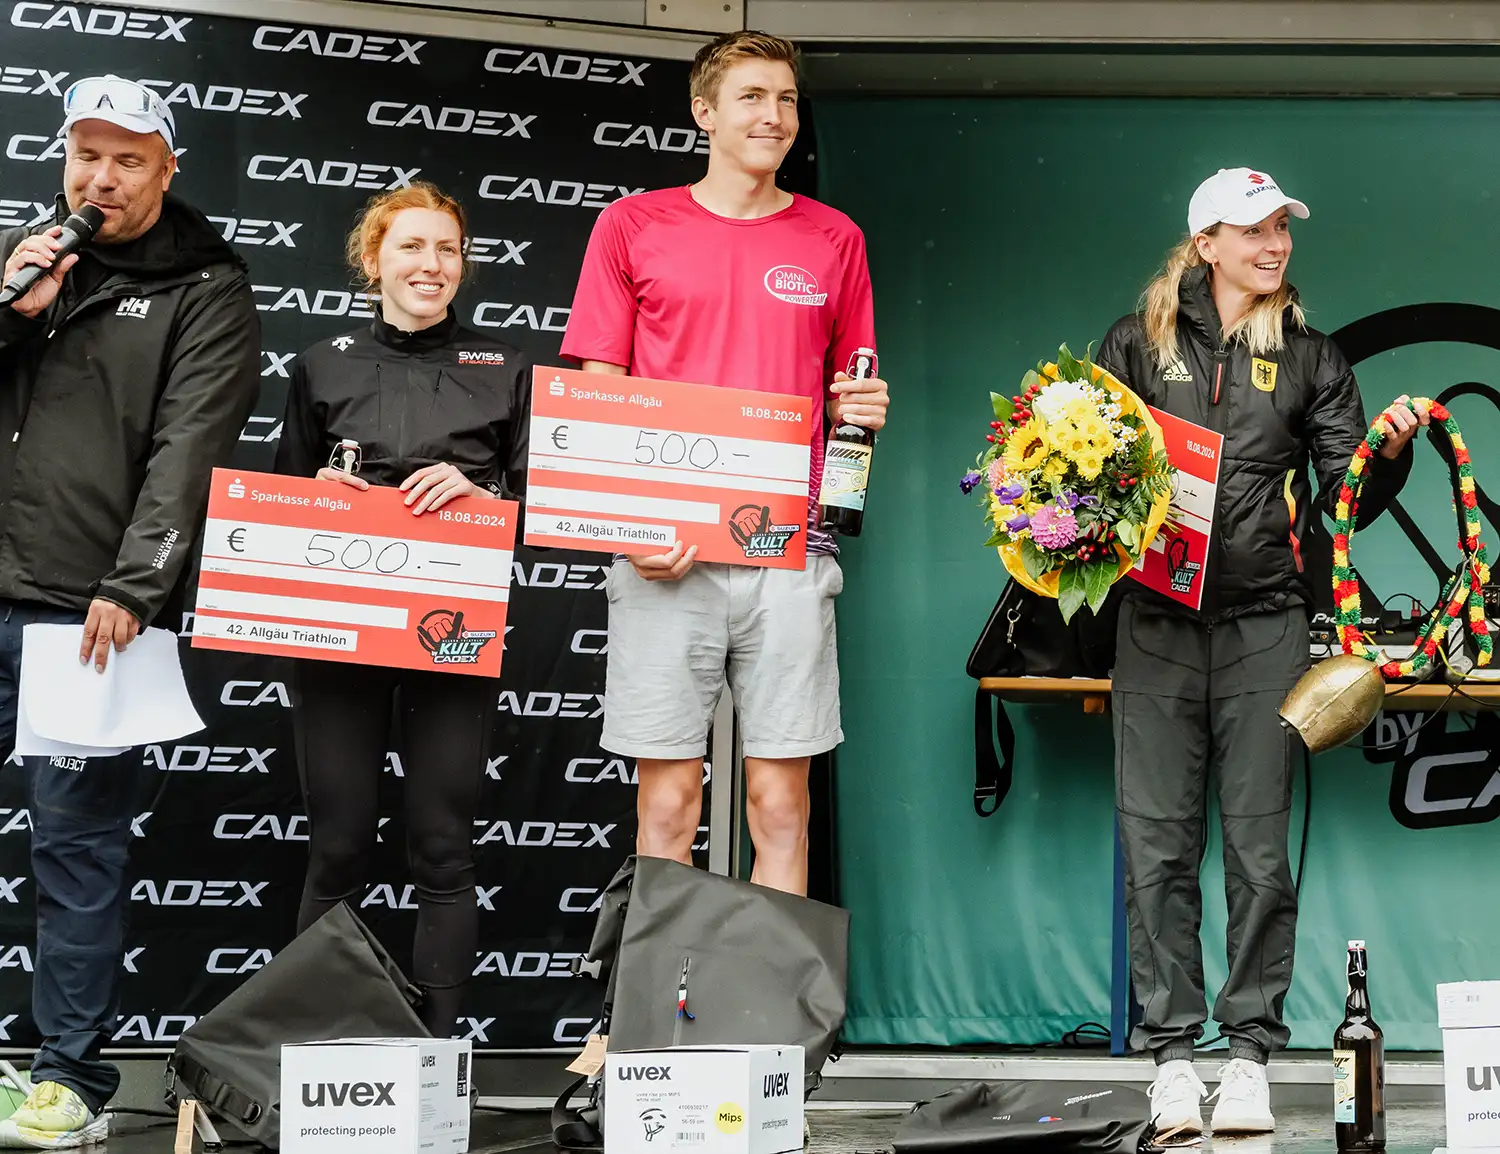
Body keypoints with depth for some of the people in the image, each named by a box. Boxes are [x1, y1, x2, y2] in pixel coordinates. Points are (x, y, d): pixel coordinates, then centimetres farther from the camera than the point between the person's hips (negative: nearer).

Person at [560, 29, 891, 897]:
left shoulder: (835, 241, 12)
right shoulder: (633, 226, 7)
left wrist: (860, 409, -4)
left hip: (790, 555, 2)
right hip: (664, 555, -1)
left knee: (781, 802, 2)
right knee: (667, 802, 0)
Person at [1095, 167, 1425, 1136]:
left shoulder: (1309, 357, 12)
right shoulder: (1138, 344, 10)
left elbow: (1350, 499, 8)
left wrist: (1390, 452, -12)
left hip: (1265, 627, 0)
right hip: (1157, 625, 0)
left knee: (1260, 850, 0)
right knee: (1158, 848, -1)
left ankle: (1251, 1055, 7)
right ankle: (1171, 1057, 6)